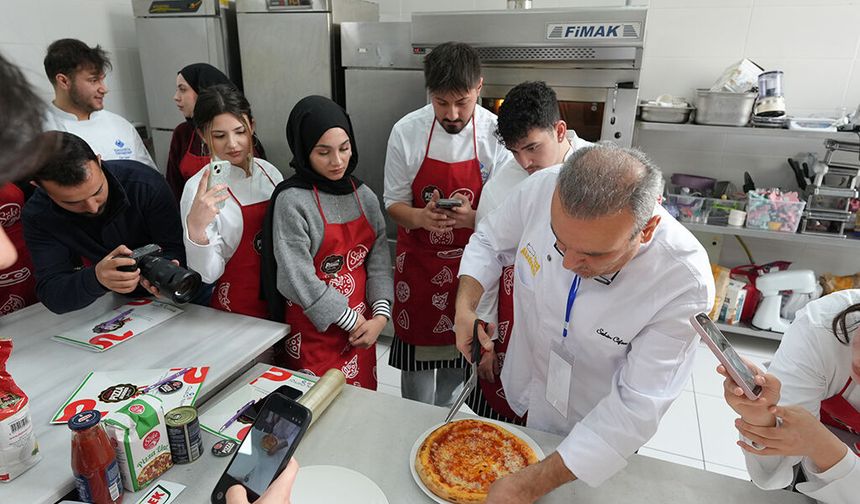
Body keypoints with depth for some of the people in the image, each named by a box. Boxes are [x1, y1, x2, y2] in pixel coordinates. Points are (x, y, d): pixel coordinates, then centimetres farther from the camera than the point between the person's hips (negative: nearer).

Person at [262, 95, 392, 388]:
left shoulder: (364, 196, 1)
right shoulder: (292, 201, -15)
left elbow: (378, 261, -1)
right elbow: (299, 279, -17)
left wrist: (379, 317, -12)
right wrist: (351, 321, -13)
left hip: (363, 327, 5)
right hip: (315, 329, -5)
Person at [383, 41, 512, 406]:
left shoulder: (496, 134, -13)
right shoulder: (407, 132, -11)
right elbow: (394, 202, -3)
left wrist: (473, 218, -28)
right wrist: (421, 217, -26)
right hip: (418, 262, 0)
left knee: (458, 356, 16)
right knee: (416, 353, 10)